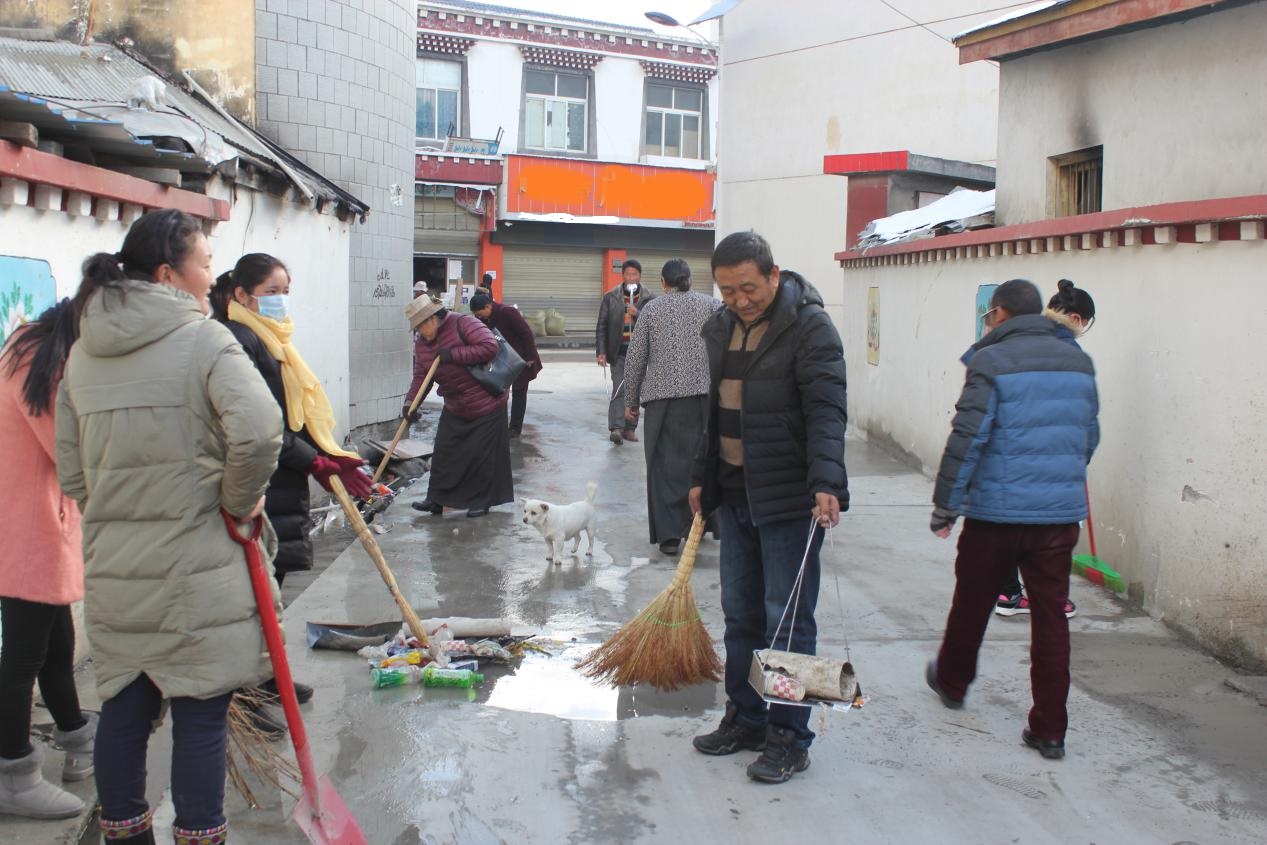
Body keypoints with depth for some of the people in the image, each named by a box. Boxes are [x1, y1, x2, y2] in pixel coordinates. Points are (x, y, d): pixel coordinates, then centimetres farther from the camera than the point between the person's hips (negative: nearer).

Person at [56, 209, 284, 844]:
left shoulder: (82, 353, 10)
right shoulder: (204, 339, -10)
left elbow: (70, 471, 12)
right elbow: (257, 429, -26)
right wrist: (241, 501, -10)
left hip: (113, 571, 6)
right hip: (197, 571, -6)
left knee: (123, 709, 15)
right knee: (200, 717, 4)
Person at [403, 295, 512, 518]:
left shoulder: (463, 324, -18)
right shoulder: (422, 343, 3)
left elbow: (489, 347, -28)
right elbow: (420, 377, 1)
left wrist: (453, 354, -26)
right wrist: (410, 402, -14)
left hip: (486, 406, -6)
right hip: (454, 409, 7)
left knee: (482, 454, 0)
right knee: (444, 453, 5)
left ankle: (482, 501, 13)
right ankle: (437, 500, 13)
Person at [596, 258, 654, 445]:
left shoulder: (648, 300, 2)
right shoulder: (610, 297, 2)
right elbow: (602, 326, 3)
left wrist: (637, 314, -17)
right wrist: (601, 351, -4)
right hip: (618, 352, -1)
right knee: (619, 389, -11)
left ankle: (630, 428, 15)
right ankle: (616, 428, -16)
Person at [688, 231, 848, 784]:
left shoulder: (810, 327, -13)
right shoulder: (721, 328, 10)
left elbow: (826, 410, -22)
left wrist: (826, 482, -34)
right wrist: (703, 478, 21)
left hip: (791, 500, -7)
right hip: (735, 495, 8)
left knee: (788, 620, -1)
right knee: (740, 614, 15)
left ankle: (790, 738, 10)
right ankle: (745, 719, 28)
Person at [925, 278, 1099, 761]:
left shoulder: (991, 362, -10)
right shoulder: (1079, 363, 8)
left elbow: (967, 439, -14)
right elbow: (1089, 437, 16)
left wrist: (944, 506, -6)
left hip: (997, 511, -4)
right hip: (1062, 514, 4)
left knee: (972, 604, 17)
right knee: (1051, 618, 7)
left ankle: (952, 682, 38)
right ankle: (1050, 730, 9)